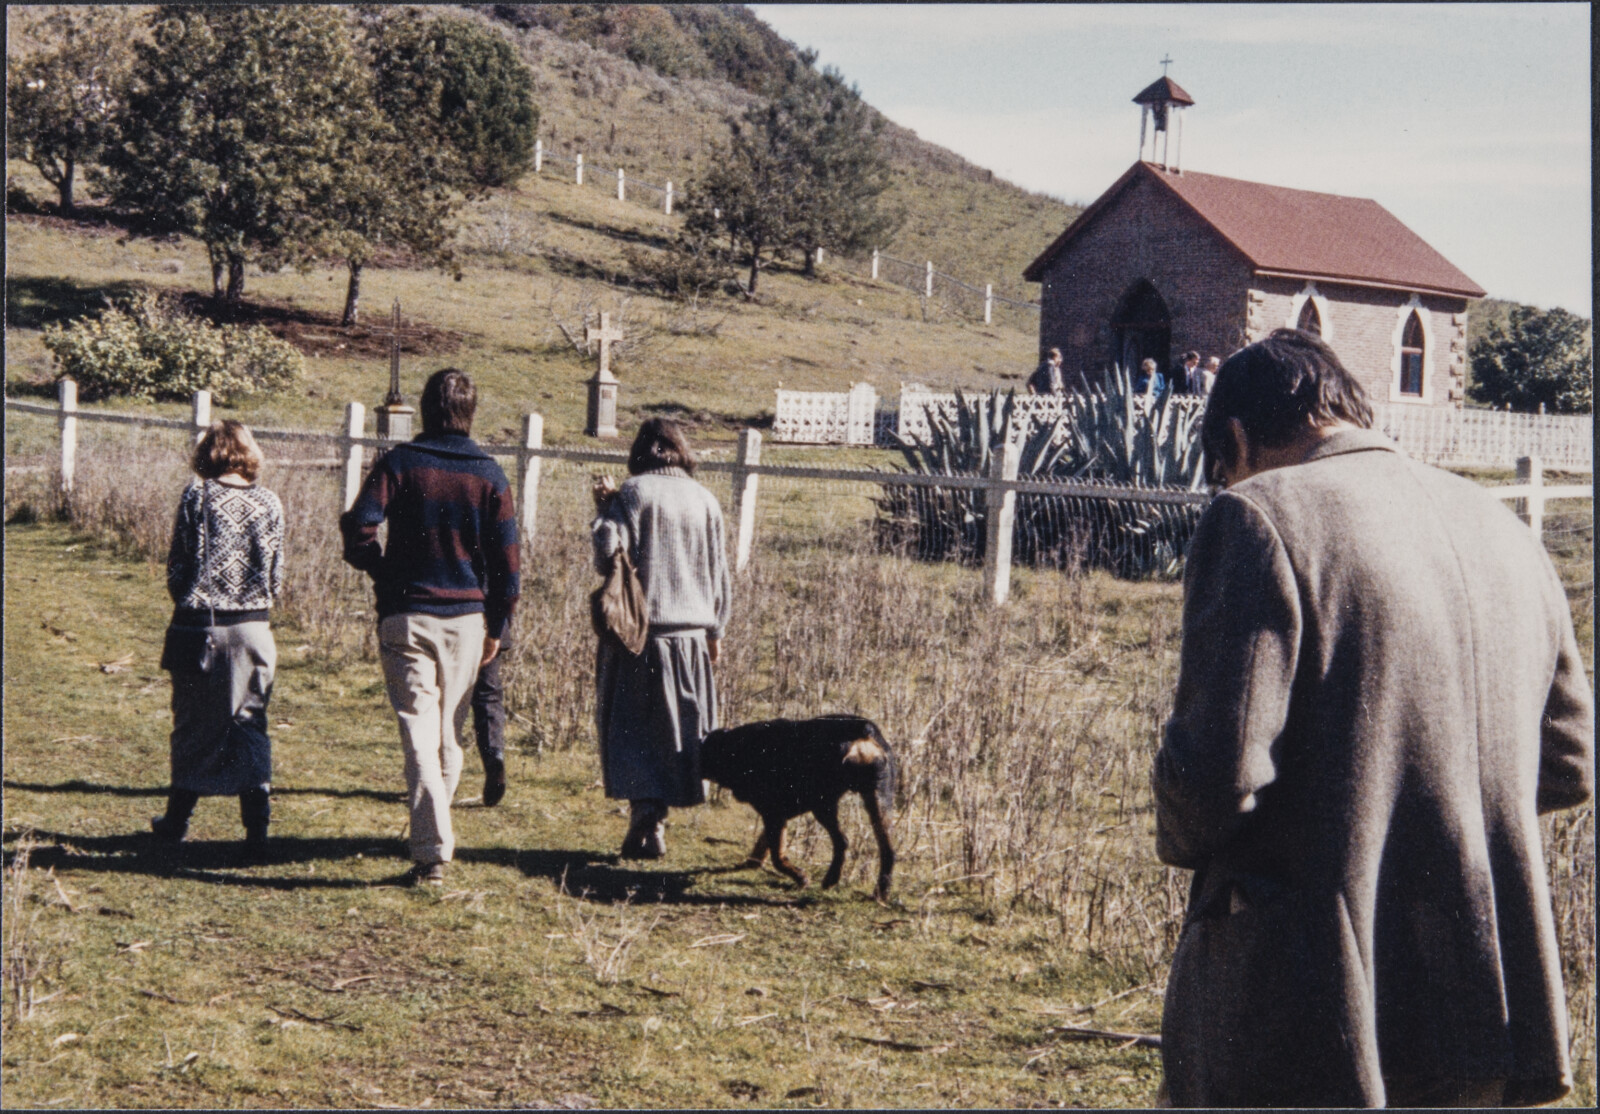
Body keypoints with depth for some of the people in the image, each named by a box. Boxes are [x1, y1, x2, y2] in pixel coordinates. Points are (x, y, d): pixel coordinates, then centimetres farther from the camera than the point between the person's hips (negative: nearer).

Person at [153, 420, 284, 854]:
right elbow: (276, 576, 3)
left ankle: (177, 820, 22)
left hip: (200, 624, -1)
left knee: (193, 725, 10)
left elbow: (178, 564, -3)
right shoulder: (269, 503, 1)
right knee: (249, 723, 7)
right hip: (253, 627, 1)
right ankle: (257, 825, 1)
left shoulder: (197, 495, -5)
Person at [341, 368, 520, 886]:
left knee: (419, 733, -4)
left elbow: (357, 531, -14)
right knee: (450, 734, 15)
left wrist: (385, 574, 6)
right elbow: (507, 559, 1)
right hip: (467, 618, 2)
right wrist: (496, 628, 10)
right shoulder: (489, 475, 2)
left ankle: (431, 852, -12)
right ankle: (438, 834, 29)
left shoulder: (399, 464, -4)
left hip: (406, 616, -2)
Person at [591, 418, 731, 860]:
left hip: (639, 629, -4)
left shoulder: (633, 493, -7)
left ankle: (647, 820, -7)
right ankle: (655, 819, 16)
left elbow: (608, 552, -17)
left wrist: (603, 508, -1)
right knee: (679, 726, 12)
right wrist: (715, 631, 21)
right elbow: (718, 573, 12)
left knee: (635, 730, 2)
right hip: (691, 633, 4)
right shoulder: (705, 500, 7)